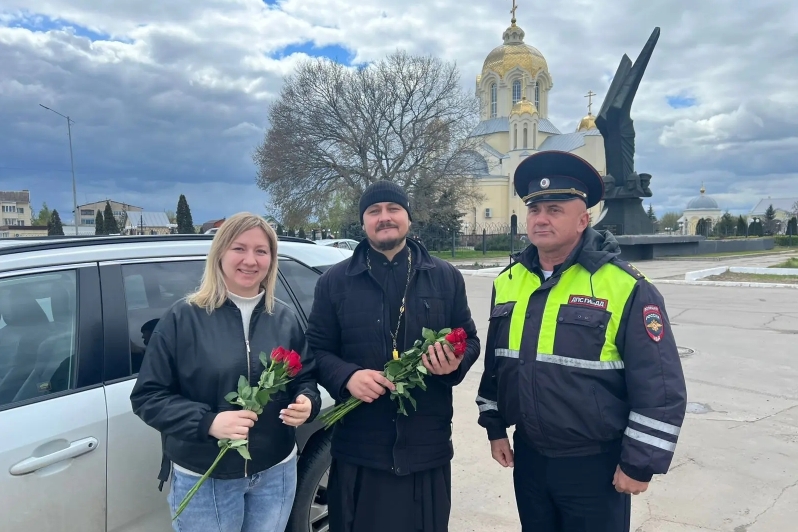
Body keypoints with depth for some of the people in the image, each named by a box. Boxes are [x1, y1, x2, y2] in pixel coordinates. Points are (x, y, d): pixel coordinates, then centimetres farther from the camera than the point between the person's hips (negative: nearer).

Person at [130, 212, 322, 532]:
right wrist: (208, 421, -23)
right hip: (204, 479, -3)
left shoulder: (285, 319, 0)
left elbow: (307, 378, 7)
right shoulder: (183, 318, -10)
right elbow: (147, 396, -10)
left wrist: (307, 403, -15)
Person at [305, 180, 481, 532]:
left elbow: (469, 340, 10)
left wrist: (456, 364, -12)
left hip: (428, 446, 1)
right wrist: (347, 376, -16)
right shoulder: (334, 281, 3)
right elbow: (316, 349, 3)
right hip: (358, 449, 0)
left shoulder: (446, 277, 5)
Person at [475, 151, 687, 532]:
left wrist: (640, 463, -11)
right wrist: (495, 427, 12)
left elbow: (661, 387, -14)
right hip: (528, 457, 5)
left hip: (596, 466, -4)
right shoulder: (508, 281, 1)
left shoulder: (625, 286, -15)